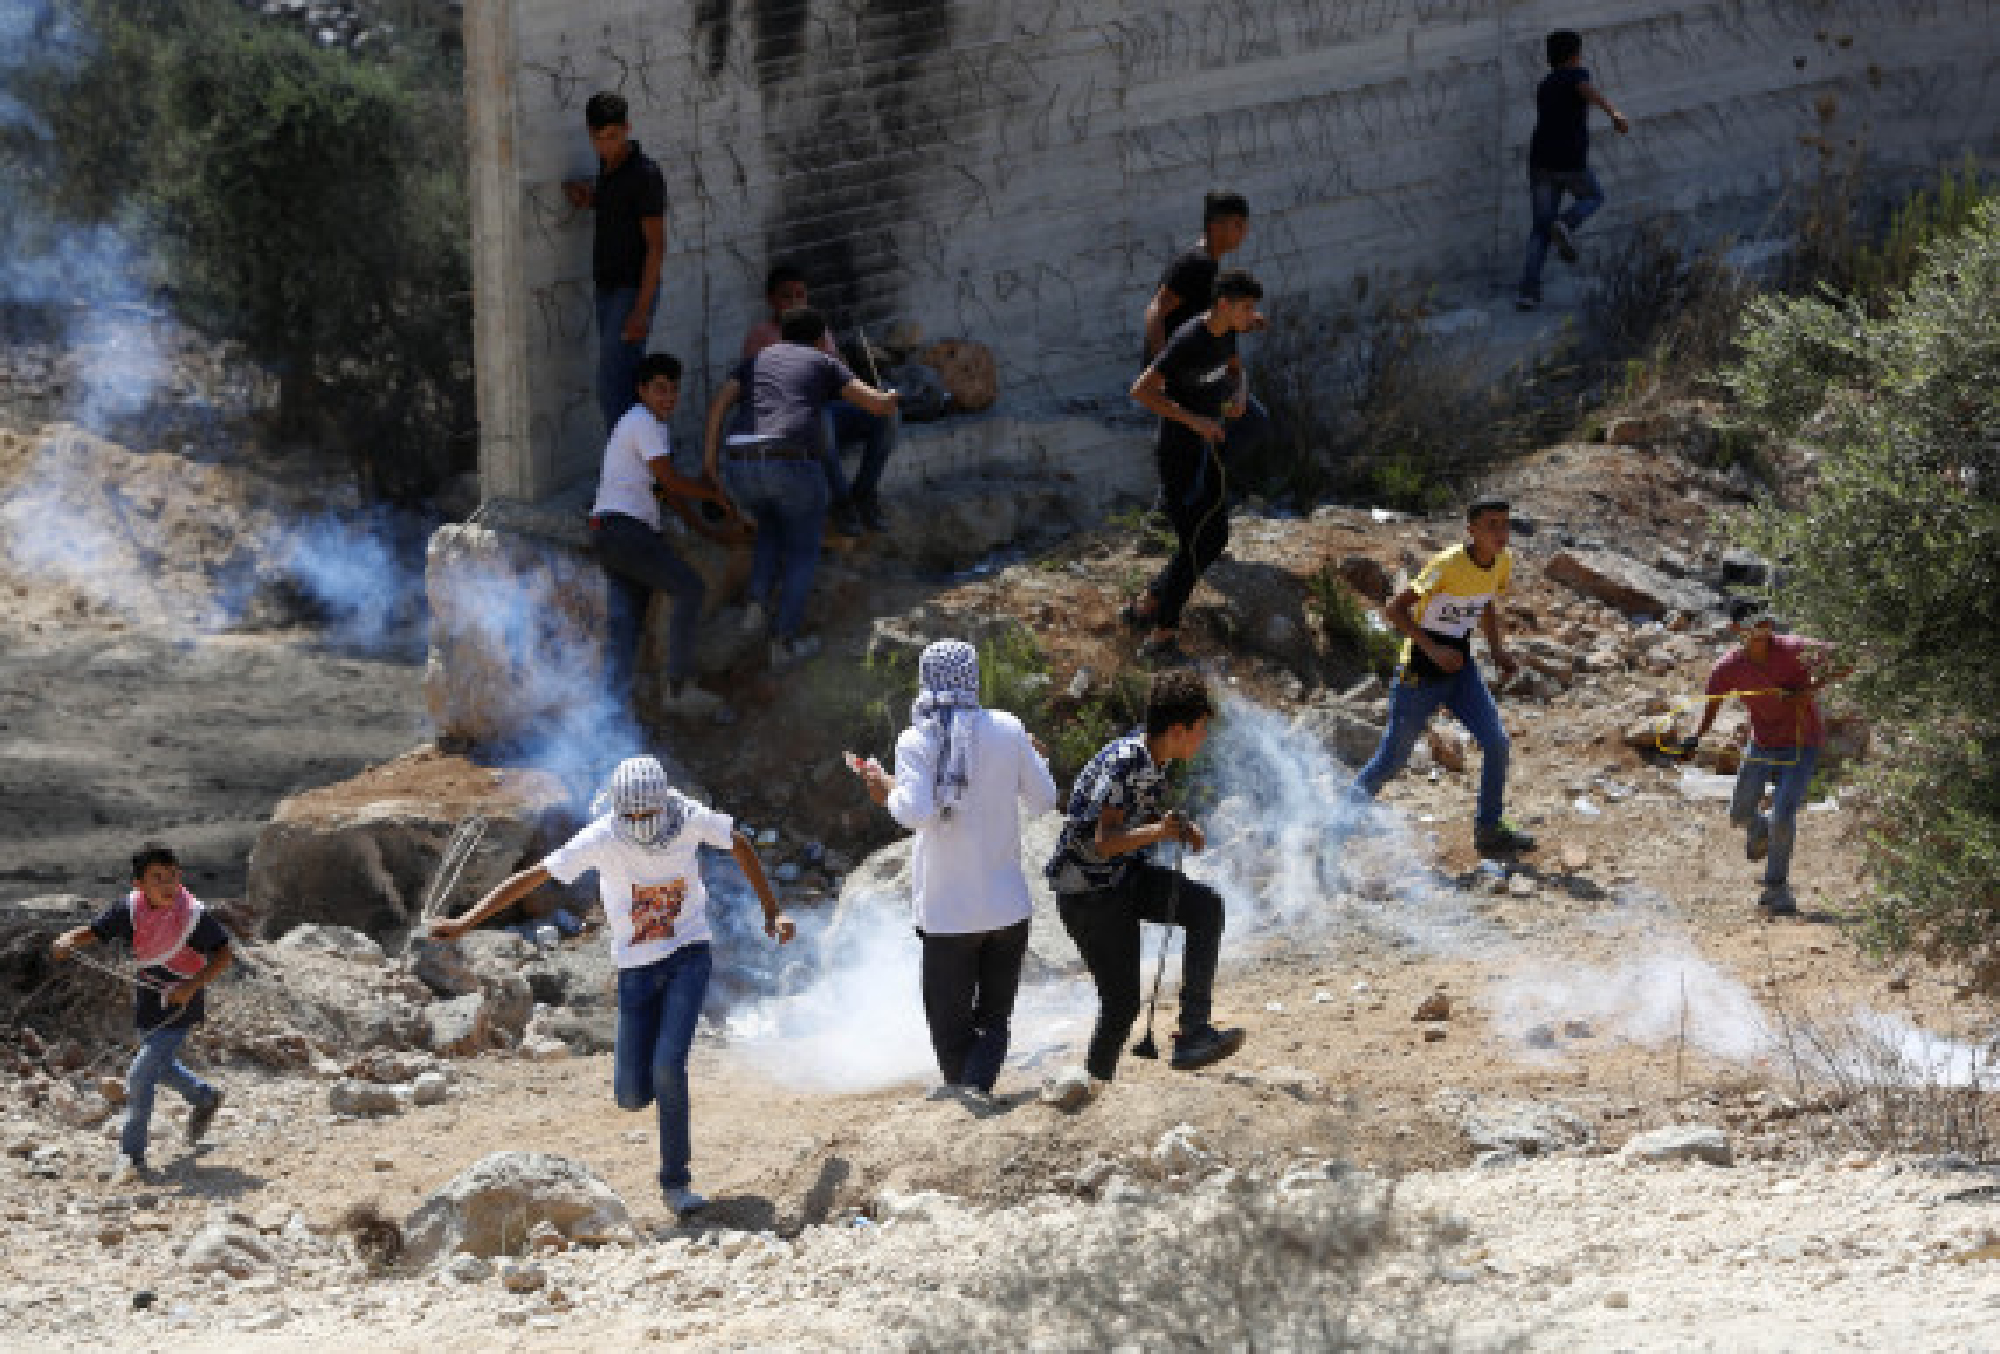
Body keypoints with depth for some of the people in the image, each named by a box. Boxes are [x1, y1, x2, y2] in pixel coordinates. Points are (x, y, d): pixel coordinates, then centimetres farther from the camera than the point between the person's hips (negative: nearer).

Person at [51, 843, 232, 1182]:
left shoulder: (194, 915, -23)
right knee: (161, 1066, 28)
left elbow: (223, 956, -14)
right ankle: (205, 1099, 57)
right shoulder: (131, 910, -13)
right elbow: (92, 931, -15)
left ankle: (132, 1158, -1)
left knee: (140, 1077, -13)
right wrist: (67, 941, -38)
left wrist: (193, 985, -28)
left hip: (180, 1007, -6)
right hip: (147, 1005, 6)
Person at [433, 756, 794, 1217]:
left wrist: (773, 912, 10)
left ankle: (675, 1182, -3)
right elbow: (530, 879, -14)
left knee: (668, 1067, -19)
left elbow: (740, 846, 7)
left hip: (688, 957, -1)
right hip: (636, 968, 1)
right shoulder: (601, 838, -18)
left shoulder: (690, 818, -13)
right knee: (633, 1096, -2)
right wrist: (465, 922, -16)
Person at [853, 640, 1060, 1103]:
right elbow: (1043, 799, 5)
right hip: (1007, 905, 2)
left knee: (950, 1021, 11)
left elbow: (916, 813, -22)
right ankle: (978, 1085, -12)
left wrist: (887, 791, -3)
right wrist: (1035, 759, 24)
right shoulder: (1007, 730, -2)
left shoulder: (916, 742, -10)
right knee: (994, 1014, 10)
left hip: (947, 912, -2)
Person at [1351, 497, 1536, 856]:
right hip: (1421, 674, -6)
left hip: (1460, 668, 6)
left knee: (1497, 743, -5)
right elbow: (1396, 609, -24)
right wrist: (1432, 650, -30)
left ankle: (1489, 829, 8)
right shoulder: (1449, 566, -26)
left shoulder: (1502, 563, -4)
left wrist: (1497, 650, 4)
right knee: (1392, 759, 4)